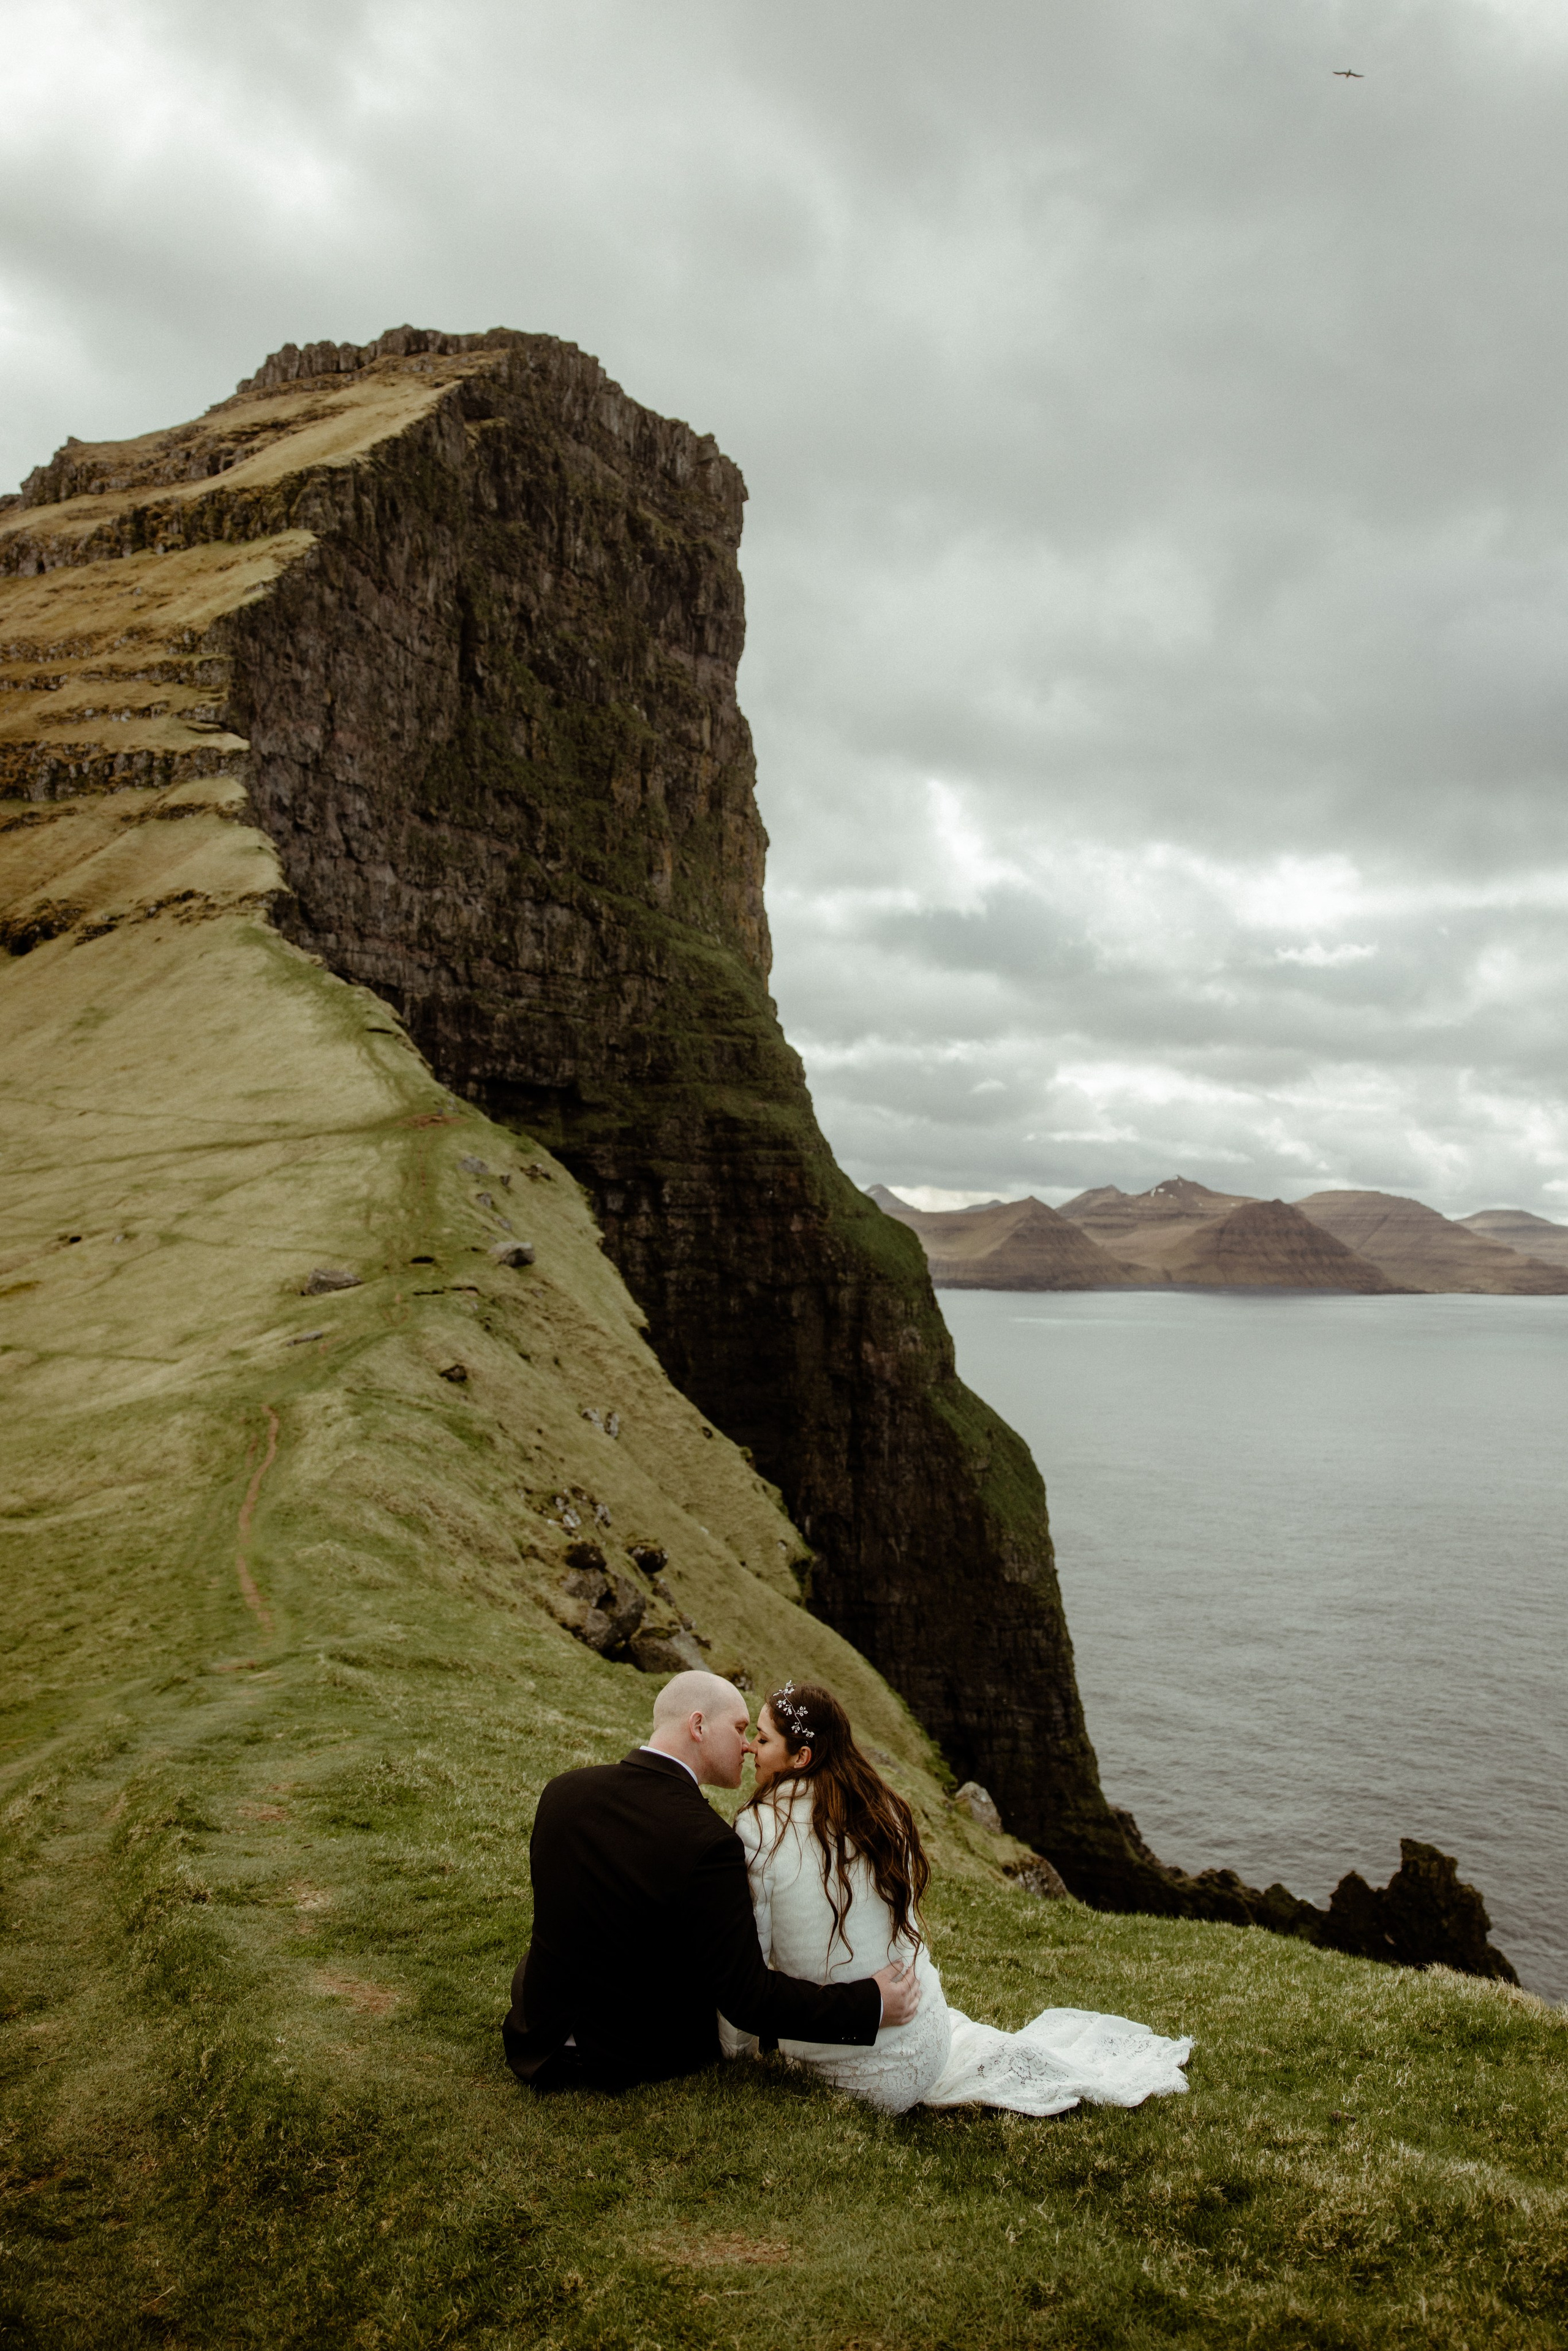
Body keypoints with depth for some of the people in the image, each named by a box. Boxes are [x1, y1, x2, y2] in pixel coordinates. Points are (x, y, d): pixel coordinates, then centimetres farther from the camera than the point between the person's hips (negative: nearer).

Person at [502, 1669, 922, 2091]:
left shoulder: (561, 1791, -14)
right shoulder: (709, 1843, -32)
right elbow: (750, 1999, -27)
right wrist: (871, 2005, -20)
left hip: (539, 2041, 4)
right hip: (645, 2057, -4)